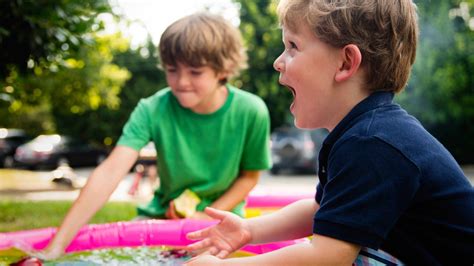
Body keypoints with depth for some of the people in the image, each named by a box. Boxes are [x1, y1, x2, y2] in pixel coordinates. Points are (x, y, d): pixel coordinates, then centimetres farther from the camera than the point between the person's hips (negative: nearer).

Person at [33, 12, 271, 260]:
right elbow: (110, 172, -29)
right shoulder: (153, 110, -19)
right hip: (163, 215, 1)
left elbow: (250, 176, -3)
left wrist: (209, 216, -17)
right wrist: (57, 247, -37)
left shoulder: (251, 112, -19)